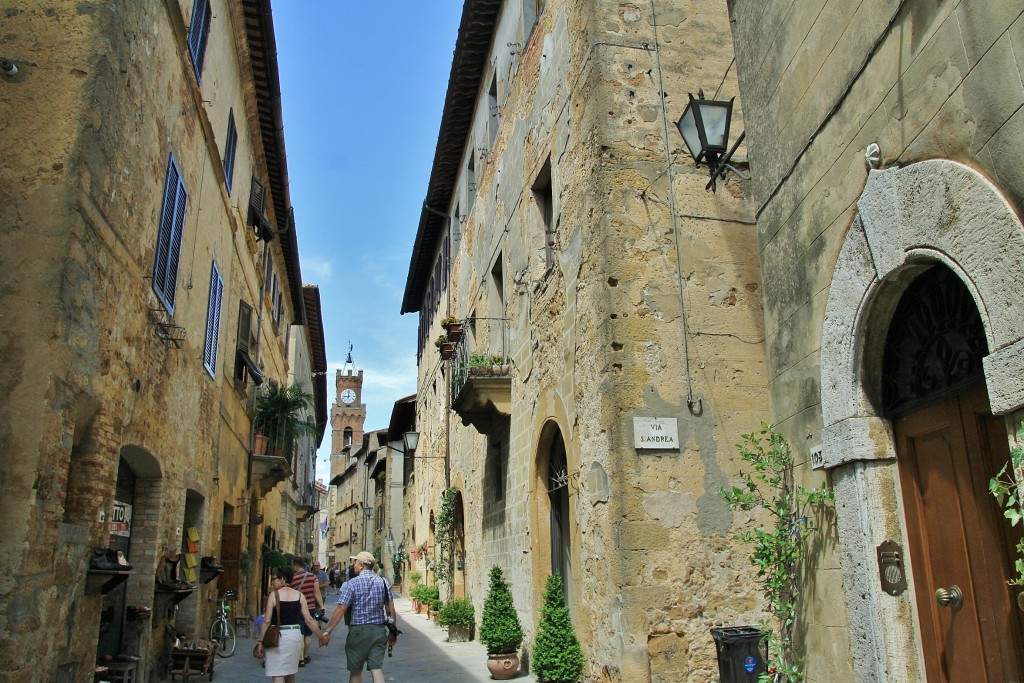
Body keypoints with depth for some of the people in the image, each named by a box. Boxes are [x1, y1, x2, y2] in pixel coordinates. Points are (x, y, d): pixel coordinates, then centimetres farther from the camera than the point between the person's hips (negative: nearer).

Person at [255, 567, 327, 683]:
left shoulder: (274, 595, -8)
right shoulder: (299, 595, 3)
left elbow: (267, 621, -12)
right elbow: (309, 620, 0)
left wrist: (260, 641, -5)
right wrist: (320, 636, 8)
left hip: (278, 636, -5)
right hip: (295, 635, 5)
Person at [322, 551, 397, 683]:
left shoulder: (352, 583, -9)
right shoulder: (383, 582, 2)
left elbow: (341, 610, -13)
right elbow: (391, 610, 3)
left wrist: (328, 631, -7)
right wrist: (392, 632, 12)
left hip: (358, 630, -3)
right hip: (379, 631, 3)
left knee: (356, 671, 14)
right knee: (377, 669, 3)